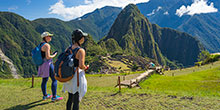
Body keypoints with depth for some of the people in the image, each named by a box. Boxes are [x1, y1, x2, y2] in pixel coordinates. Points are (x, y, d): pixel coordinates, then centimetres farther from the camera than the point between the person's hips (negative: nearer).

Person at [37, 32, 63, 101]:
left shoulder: (41, 44, 11)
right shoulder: (47, 45, -18)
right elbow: (48, 57, -24)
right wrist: (54, 55, -7)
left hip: (42, 64, 10)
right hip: (48, 64, -9)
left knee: (44, 80, 17)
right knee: (54, 80, -1)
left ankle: (45, 95, 28)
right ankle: (54, 97, 2)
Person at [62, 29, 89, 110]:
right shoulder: (81, 50, -17)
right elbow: (81, 66, -26)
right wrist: (86, 68, -6)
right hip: (77, 77, -7)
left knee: (70, 98, 22)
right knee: (76, 101, 4)